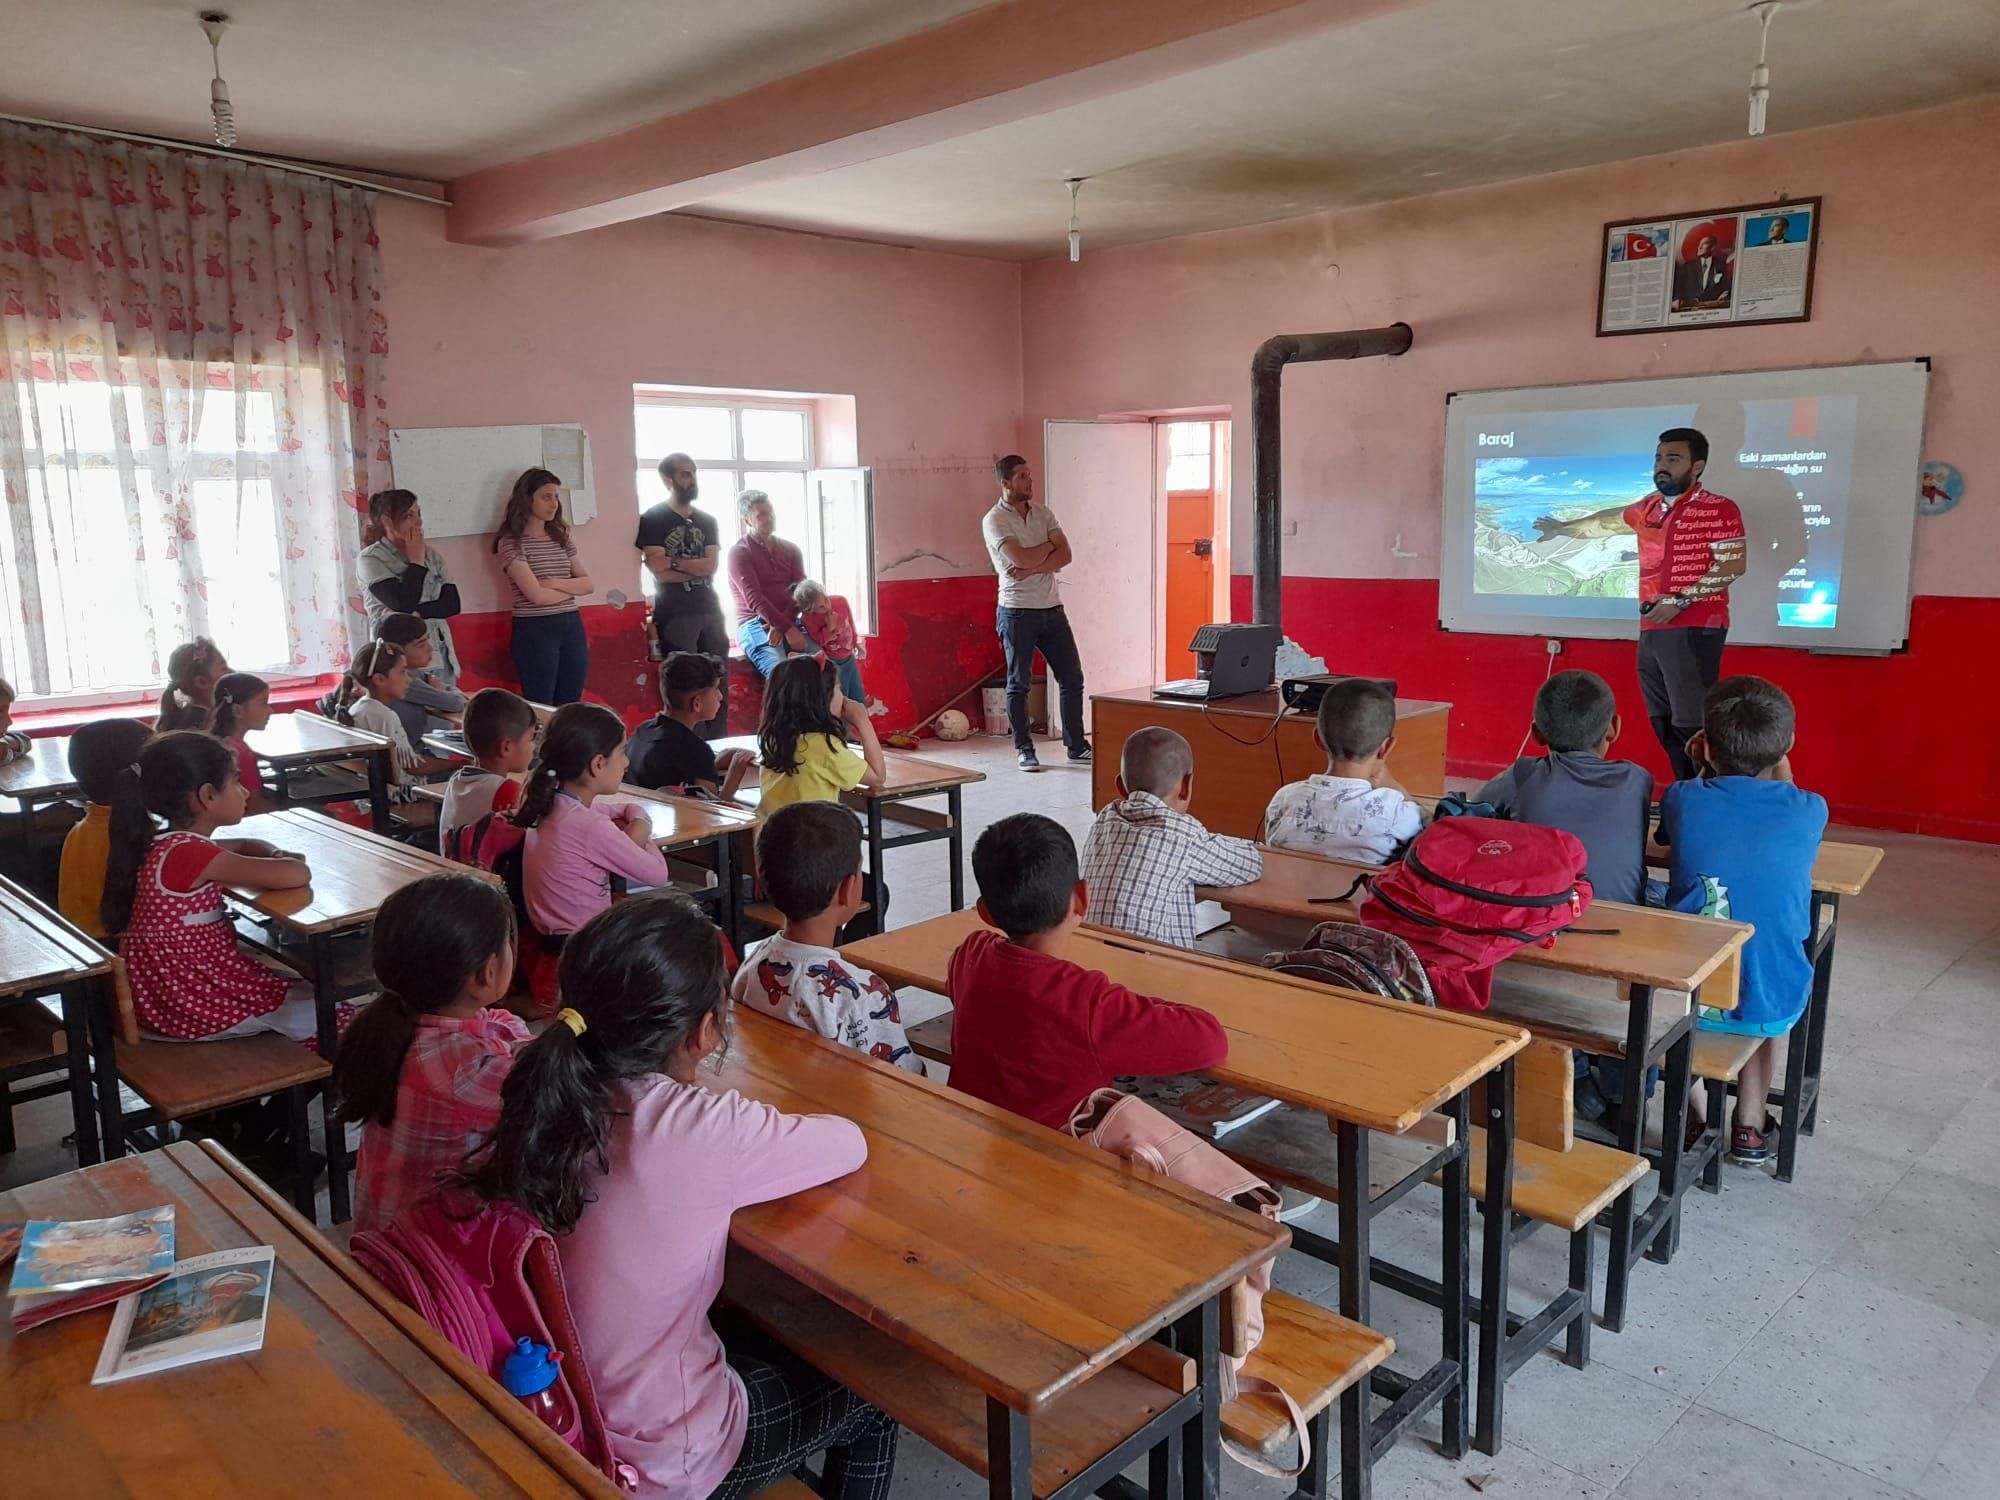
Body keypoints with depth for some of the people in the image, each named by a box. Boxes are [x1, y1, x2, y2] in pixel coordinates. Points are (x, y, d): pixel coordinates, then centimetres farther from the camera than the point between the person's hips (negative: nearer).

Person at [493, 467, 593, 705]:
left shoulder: (561, 538, 12)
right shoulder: (512, 542, -7)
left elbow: (589, 585, 5)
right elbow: (537, 595, -16)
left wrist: (555, 583, -11)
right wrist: (573, 587, -1)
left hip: (572, 627, 6)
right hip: (535, 631, -6)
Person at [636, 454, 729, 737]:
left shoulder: (707, 521, 15)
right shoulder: (652, 519, 0)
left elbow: (712, 566, 1)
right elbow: (660, 572, -9)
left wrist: (674, 561, -8)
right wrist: (698, 568, -1)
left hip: (710, 610, 5)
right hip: (674, 615, -5)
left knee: (718, 686, 2)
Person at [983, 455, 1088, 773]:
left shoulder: (1043, 514, 10)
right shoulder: (994, 520, -8)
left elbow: (1064, 556, -2)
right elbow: (1022, 559, -21)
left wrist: (1032, 568, -17)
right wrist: (1050, 545, -3)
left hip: (1052, 609, 5)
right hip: (1017, 612, -5)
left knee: (1072, 678, 7)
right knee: (1019, 683, 2)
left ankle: (1076, 745, 18)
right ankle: (1024, 749, 12)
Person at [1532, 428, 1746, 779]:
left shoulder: (1718, 509, -5)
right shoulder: (1648, 508, 16)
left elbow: (1731, 567, -11)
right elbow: (1607, 521, 35)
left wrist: (1680, 601, -17)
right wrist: (1563, 528, 48)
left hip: (1694, 630, -7)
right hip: (1651, 631, 7)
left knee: (1691, 724, -13)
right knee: (1665, 726, 7)